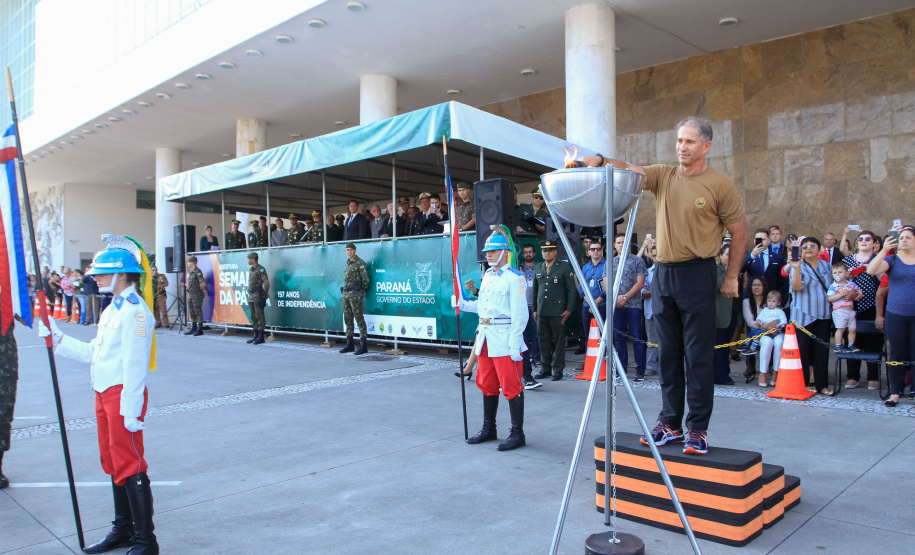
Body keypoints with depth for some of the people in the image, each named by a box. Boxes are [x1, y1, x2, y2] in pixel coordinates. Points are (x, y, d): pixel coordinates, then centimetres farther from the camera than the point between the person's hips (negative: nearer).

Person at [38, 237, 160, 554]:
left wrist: (131, 409, -22)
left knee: (130, 466, -4)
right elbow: (93, 353, 18)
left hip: (123, 395, -10)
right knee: (113, 464, 17)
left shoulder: (134, 310, -17)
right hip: (104, 395, 10)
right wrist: (56, 339, 12)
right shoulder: (112, 309, 16)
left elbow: (135, 364, -21)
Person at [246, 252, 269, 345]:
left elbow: (267, 283, -11)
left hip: (258, 296, -9)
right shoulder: (251, 270, 17)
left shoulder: (261, 269, -10)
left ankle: (261, 337, -5)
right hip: (252, 296, 9)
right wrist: (250, 295, 16)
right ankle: (256, 336, 15)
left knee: (260, 316, -7)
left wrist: (265, 295, -2)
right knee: (254, 317, 10)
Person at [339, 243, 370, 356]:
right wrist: (344, 293, 16)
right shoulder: (347, 263, 18)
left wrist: (362, 292, -4)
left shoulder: (360, 263, -7)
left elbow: (365, 279, -8)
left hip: (356, 293, -8)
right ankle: (349, 345, 18)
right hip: (346, 293, 9)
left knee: (359, 319, -9)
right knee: (348, 319, 11)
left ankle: (363, 346, -7)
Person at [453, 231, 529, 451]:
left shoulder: (514, 277, -11)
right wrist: (462, 304, 7)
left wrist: (514, 345, -19)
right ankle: (488, 429, 28)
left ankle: (517, 433, 8)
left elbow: (519, 315, -15)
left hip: (505, 340, -8)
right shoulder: (487, 275, 15)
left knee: (511, 387, -2)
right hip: (485, 338, 8)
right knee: (487, 385, 15)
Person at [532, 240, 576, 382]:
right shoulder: (538, 268, 14)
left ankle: (558, 369, 7)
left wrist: (569, 309, -6)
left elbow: (571, 289, 0)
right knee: (543, 340, 6)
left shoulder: (564, 267, 1)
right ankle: (545, 368, 15)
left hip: (557, 310, -4)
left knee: (558, 341, -1)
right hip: (542, 311, 4)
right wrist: (535, 309, 14)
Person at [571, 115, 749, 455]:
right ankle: (670, 424, 21)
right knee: (669, 354, 11)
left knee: (698, 356, -2)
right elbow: (630, 171, -4)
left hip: (697, 274, -5)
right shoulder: (663, 176, 9)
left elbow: (740, 233, 1)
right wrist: (600, 161, -24)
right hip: (663, 273, 5)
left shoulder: (719, 184, -3)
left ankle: (698, 429, 8)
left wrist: (731, 277, 1)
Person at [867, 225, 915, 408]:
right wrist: (883, 251, -24)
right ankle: (895, 392, 12)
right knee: (897, 354, 5)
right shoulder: (892, 260, 4)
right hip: (895, 315, 0)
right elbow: (871, 270, -13)